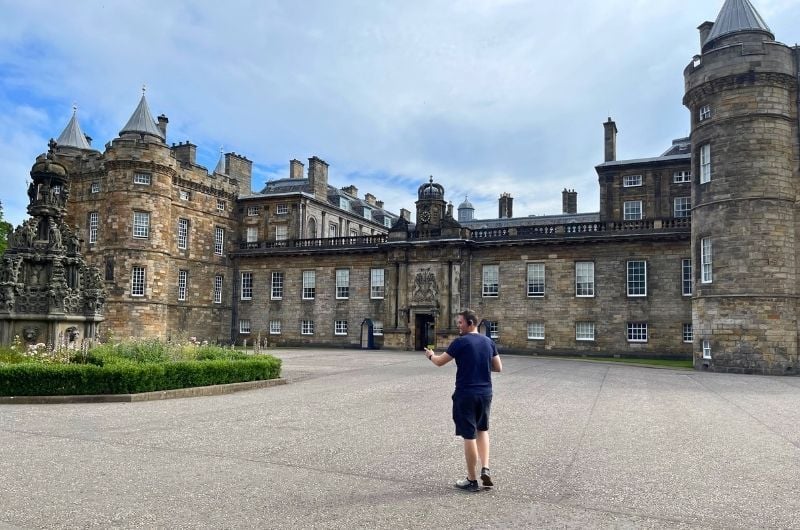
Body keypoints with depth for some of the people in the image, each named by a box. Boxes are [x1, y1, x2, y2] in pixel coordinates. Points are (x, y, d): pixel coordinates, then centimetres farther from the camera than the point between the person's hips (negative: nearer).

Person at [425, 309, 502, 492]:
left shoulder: (460, 342, -12)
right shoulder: (488, 342, 5)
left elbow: (440, 362, -5)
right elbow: (498, 368, 10)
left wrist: (430, 355, 16)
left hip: (465, 394, -5)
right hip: (485, 393, 6)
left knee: (469, 436, 3)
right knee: (482, 429, 23)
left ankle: (472, 480, 11)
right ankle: (485, 469, 10)